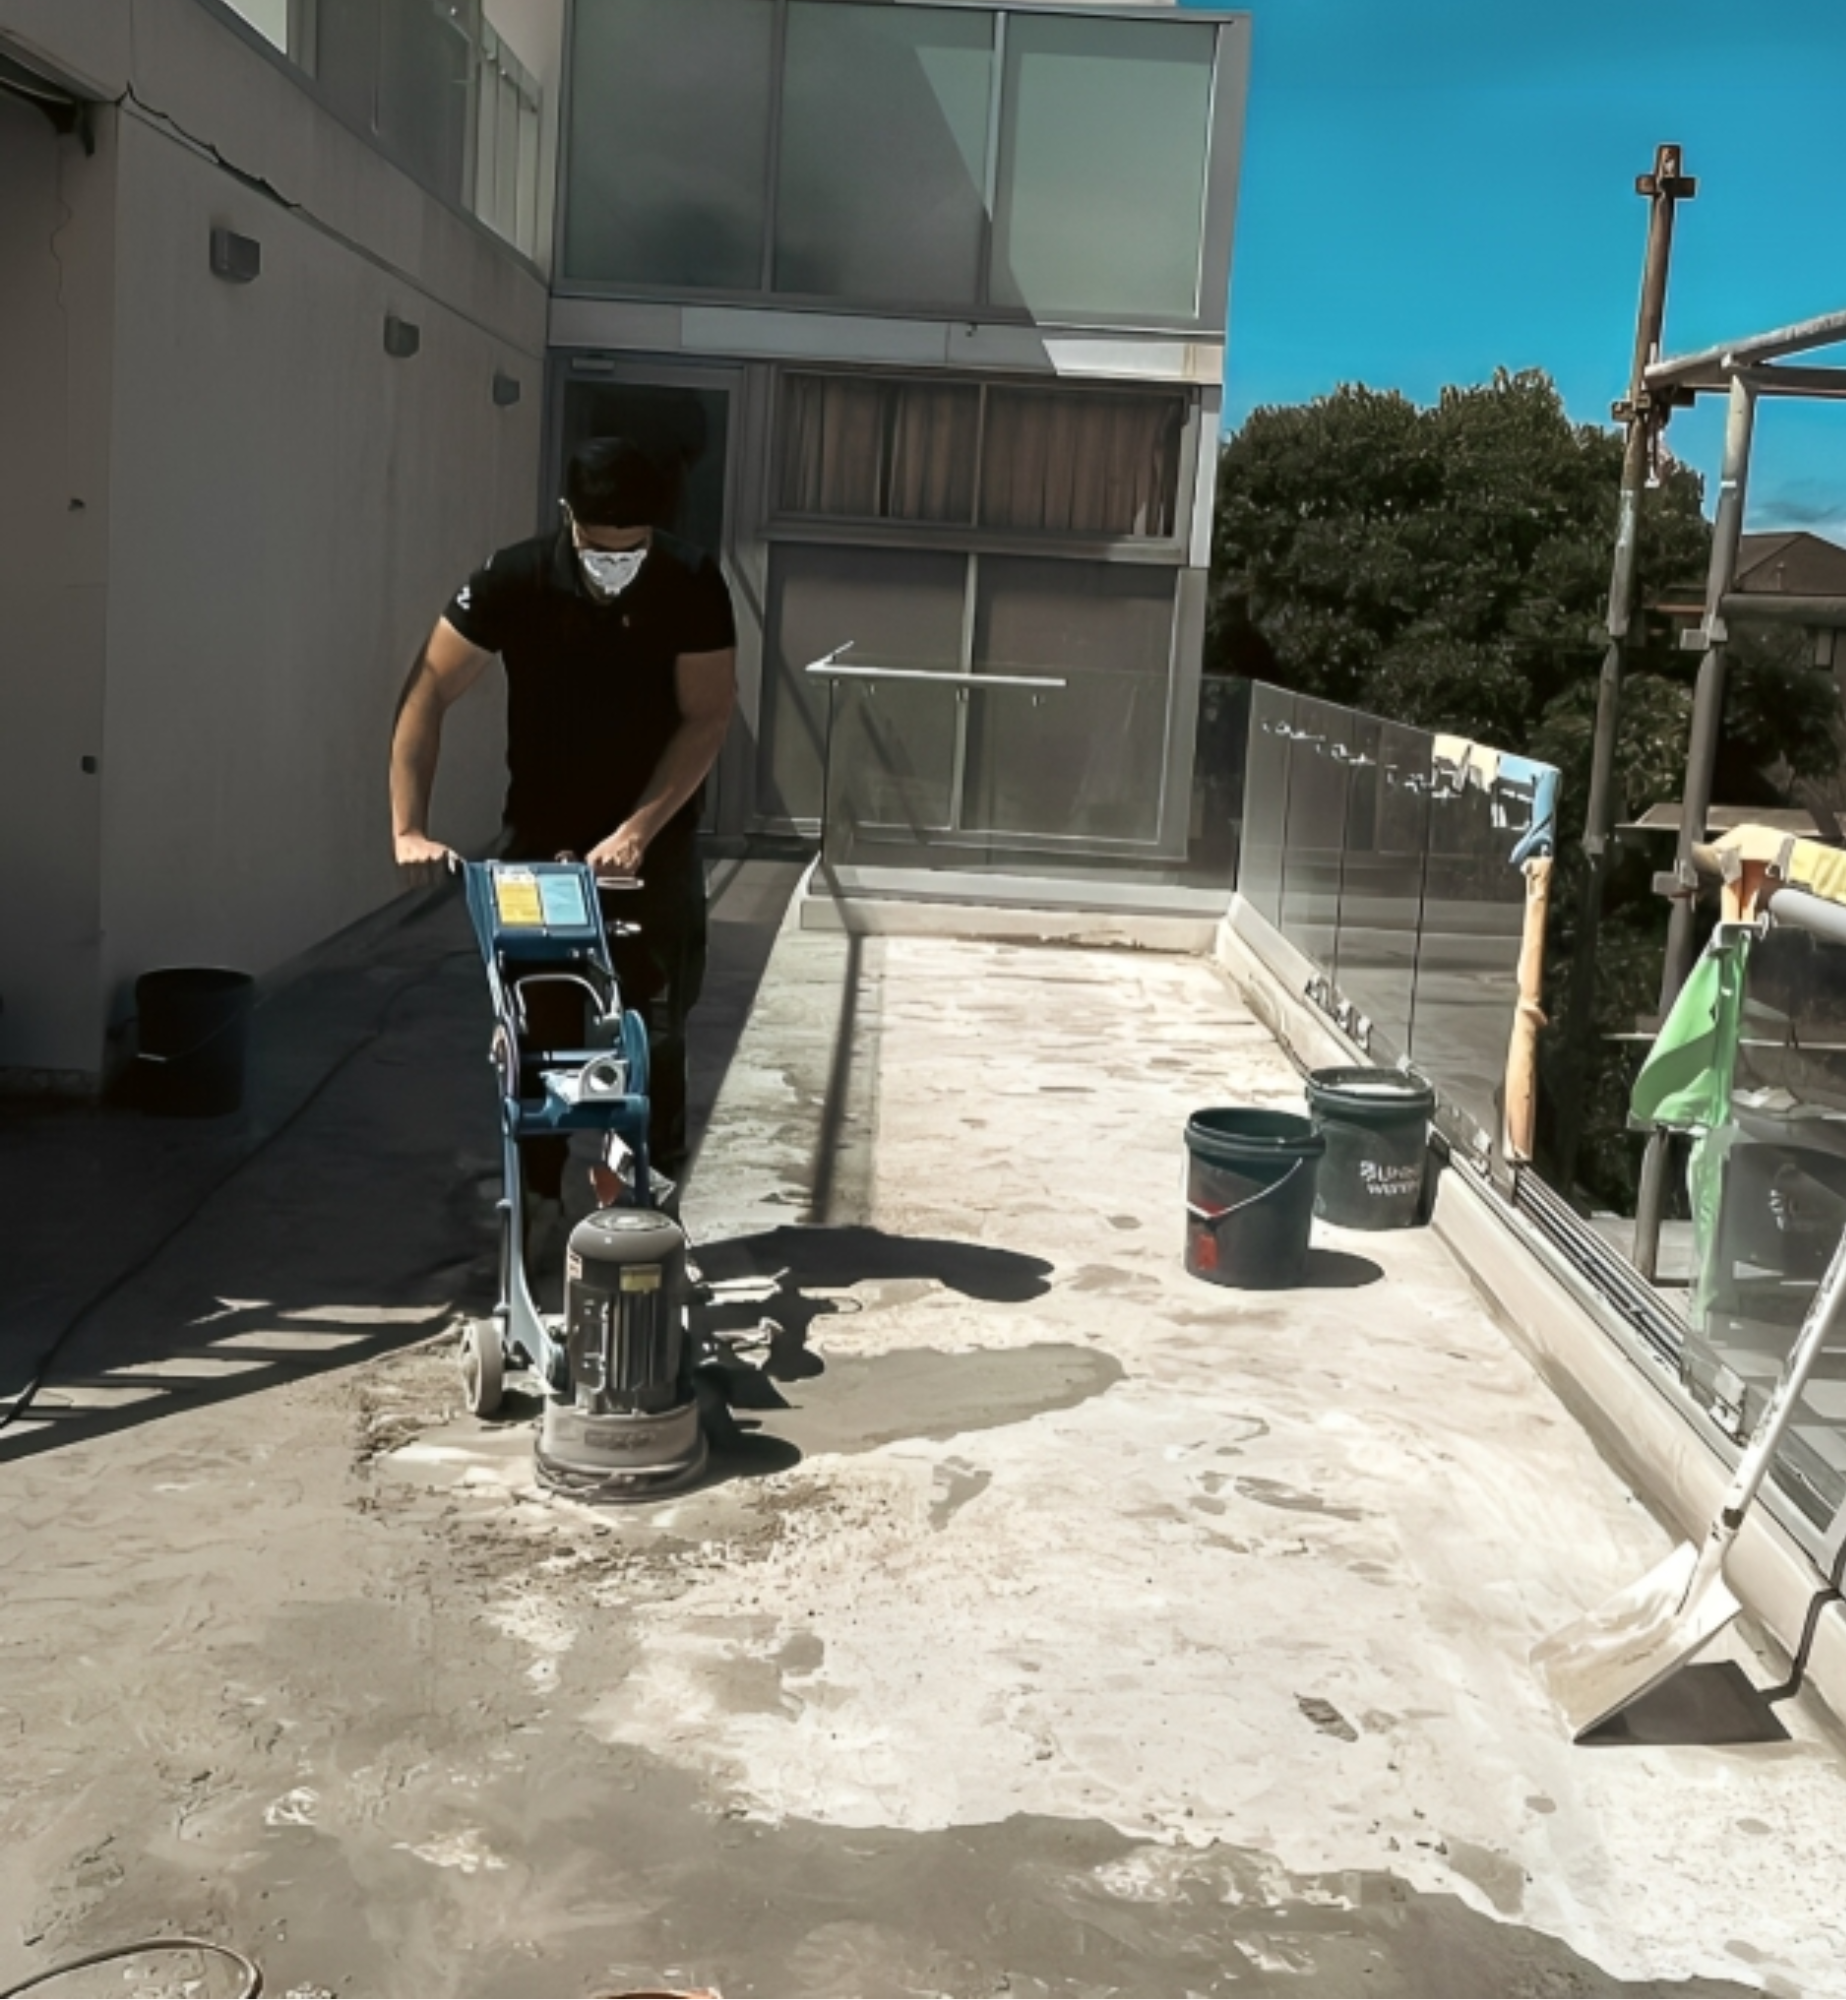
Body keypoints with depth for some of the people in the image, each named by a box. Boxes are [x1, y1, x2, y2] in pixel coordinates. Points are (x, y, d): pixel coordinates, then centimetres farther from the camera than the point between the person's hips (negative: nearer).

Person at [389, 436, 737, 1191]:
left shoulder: (692, 584, -17)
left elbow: (707, 718, -16)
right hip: (542, 833, 0)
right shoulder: (516, 579, -17)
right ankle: (535, 1197, 12)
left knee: (654, 1027, -2)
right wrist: (409, 829, -25)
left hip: (655, 835, 0)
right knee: (536, 1022, 0)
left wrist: (637, 831, -25)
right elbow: (428, 693, -16)